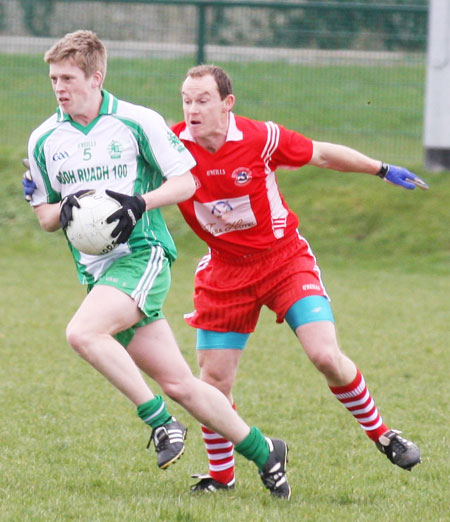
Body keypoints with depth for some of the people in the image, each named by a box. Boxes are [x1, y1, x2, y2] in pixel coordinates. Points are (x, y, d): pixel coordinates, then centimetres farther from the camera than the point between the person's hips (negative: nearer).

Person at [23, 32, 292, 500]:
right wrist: (64, 210, -8)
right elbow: (44, 216, 16)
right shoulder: (43, 140, 8)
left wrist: (139, 203, -15)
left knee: (82, 332, -30)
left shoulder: (137, 122, -4)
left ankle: (161, 421, -17)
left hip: (142, 255, -5)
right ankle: (263, 453, 15)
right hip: (95, 268, 5)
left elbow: (185, 182, 2)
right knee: (177, 383, 2)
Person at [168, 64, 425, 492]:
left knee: (326, 356, -16)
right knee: (214, 381, -2)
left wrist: (383, 171, 4)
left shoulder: (260, 139, -18)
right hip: (224, 272, 2)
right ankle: (220, 474, 21)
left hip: (284, 260, -2)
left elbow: (321, 155, -2)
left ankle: (381, 434, 8)